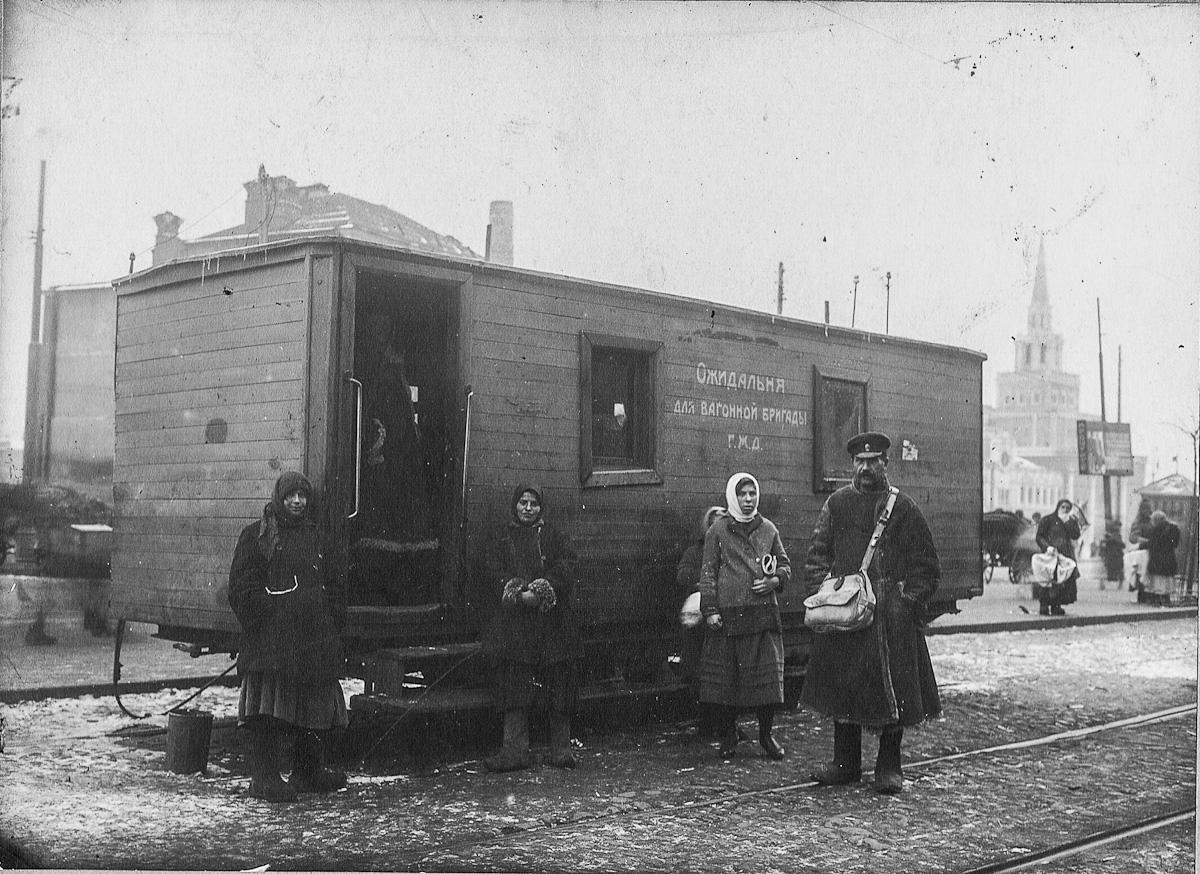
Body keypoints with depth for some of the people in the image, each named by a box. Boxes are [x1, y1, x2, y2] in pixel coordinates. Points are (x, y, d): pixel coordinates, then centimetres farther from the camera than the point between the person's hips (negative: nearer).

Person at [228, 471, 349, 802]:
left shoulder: (313, 537, 18)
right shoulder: (257, 535, -1)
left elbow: (331, 586, 21)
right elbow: (242, 588, -6)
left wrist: (332, 622, 8)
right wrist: (264, 621, -15)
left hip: (315, 640, 6)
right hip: (271, 639, -6)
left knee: (316, 707, 11)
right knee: (269, 709, -8)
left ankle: (310, 772, 24)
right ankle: (264, 777, -1)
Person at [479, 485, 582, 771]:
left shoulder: (555, 538, 11)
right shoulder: (502, 540, 13)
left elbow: (565, 571, -2)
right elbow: (492, 574, 1)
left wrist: (541, 592, -18)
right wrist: (518, 594, -16)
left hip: (552, 620, -1)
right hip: (511, 621, 1)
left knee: (558, 684, -3)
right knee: (513, 684, -4)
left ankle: (561, 748, 6)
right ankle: (515, 750, -2)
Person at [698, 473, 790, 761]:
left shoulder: (768, 529, 12)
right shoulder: (717, 531, 3)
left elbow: (785, 565, 18)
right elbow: (708, 572, 1)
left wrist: (775, 580, -3)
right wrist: (710, 610, -6)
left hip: (764, 614, 2)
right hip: (727, 615, -2)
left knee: (767, 676, 0)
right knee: (725, 677, 2)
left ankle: (766, 734, 16)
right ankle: (728, 737, 15)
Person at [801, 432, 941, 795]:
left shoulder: (902, 507, 2)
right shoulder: (837, 503, 8)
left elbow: (925, 564, 5)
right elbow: (818, 554, 11)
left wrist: (909, 600, -5)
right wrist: (818, 595, 1)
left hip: (891, 615, -2)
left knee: (892, 689, 0)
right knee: (842, 685, 6)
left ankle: (889, 768, 12)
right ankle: (845, 763, 18)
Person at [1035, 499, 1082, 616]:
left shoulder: (1070, 522, 17)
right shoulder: (1047, 519, 2)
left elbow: (1075, 536, 2)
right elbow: (1039, 537, -2)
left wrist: (1070, 522, -5)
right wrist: (1047, 547, -19)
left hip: (1066, 555, 5)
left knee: (1065, 582, -2)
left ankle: (1056, 606, 4)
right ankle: (1044, 607, -9)